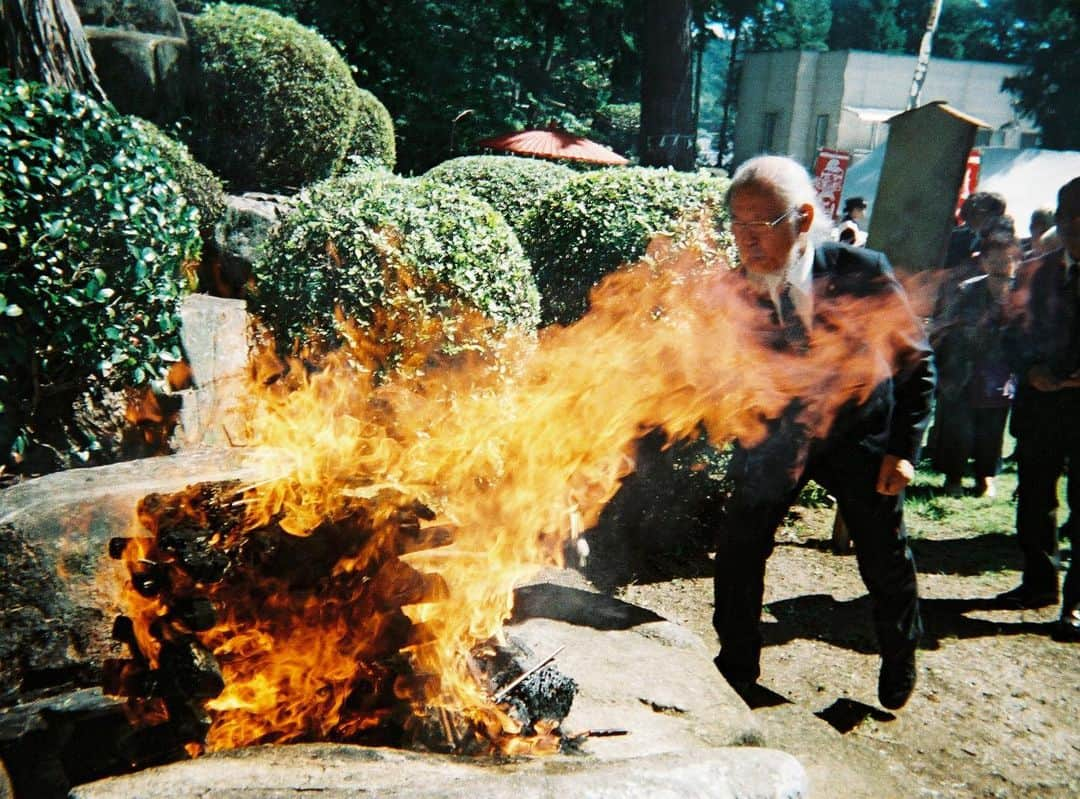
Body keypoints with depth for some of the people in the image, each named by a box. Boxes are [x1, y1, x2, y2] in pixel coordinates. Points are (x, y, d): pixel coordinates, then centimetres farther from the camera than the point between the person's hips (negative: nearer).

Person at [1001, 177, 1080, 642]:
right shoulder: (1036, 273, 8)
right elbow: (1016, 333, 8)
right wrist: (1031, 369, -10)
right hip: (1042, 398, 3)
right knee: (1033, 496, 11)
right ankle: (1039, 582, 28)